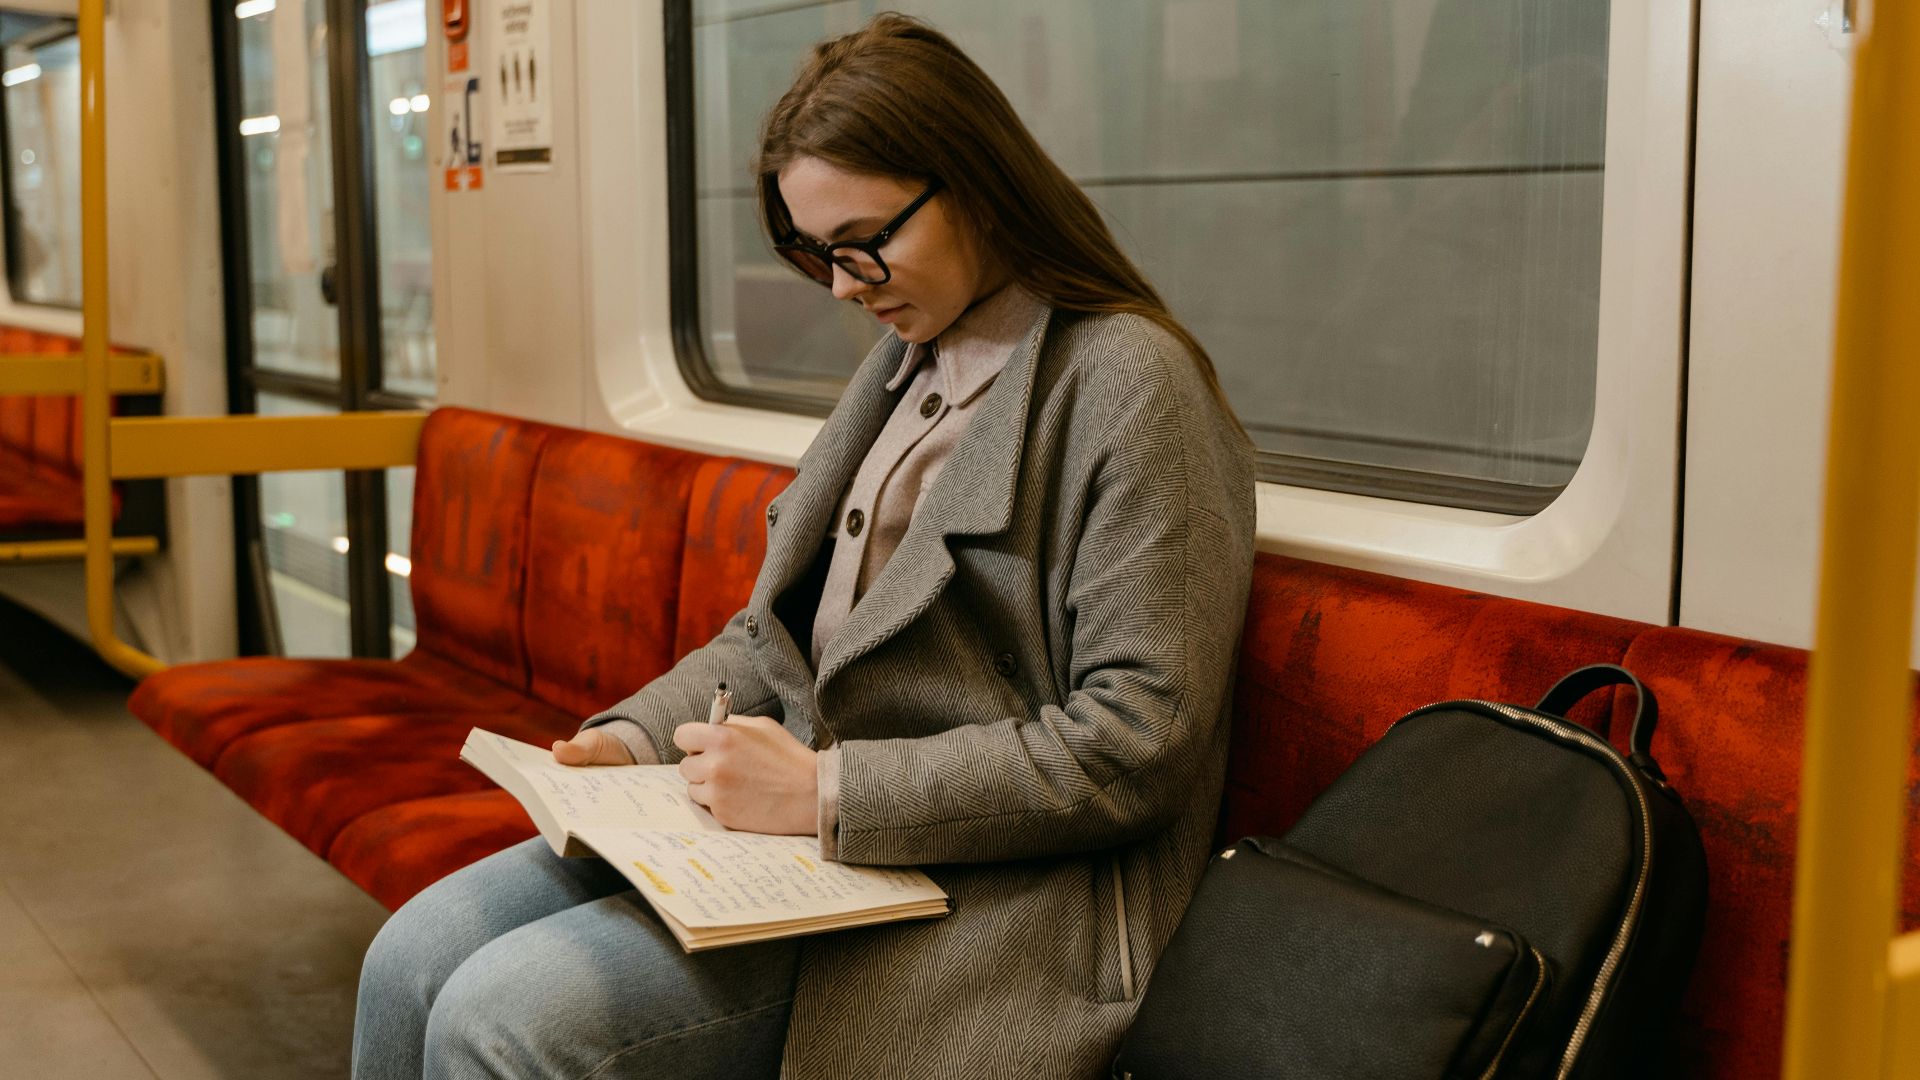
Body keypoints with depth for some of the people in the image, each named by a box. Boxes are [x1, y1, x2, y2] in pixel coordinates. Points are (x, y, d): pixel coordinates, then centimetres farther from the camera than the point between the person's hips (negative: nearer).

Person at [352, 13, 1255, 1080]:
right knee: (415, 957, -6)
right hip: (791, 818, 8)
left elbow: (1137, 745, -18)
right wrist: (637, 734, 2)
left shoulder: (1131, 383, -11)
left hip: (965, 886, -8)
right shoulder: (903, 363, 16)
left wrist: (830, 790, -20)